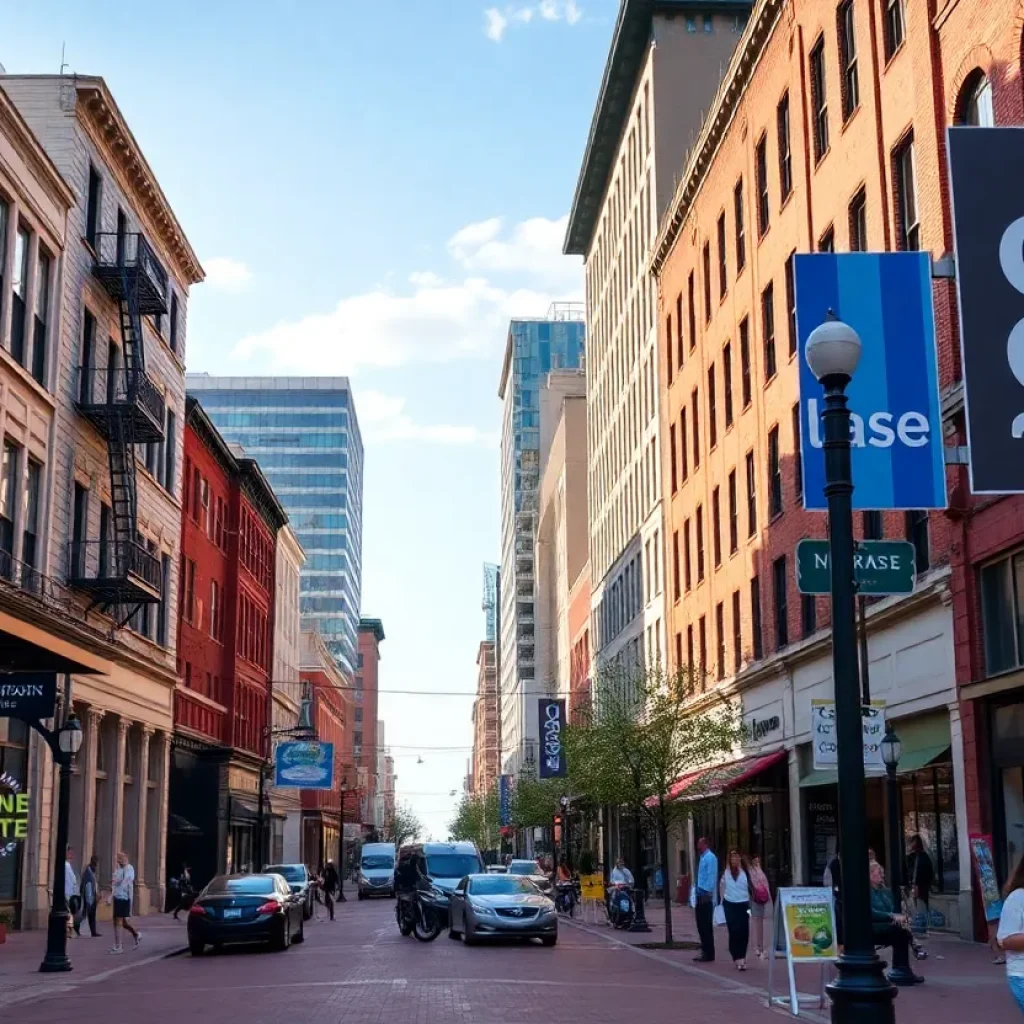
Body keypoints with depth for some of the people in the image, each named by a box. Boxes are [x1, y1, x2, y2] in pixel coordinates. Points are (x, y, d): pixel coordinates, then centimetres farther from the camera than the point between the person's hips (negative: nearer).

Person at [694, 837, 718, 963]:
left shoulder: (710, 858, -11)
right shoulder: (703, 857, 16)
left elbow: (712, 876, -17)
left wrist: (707, 893, -21)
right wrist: (698, 893, 15)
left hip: (706, 896, -9)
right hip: (701, 895, 9)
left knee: (706, 926, -4)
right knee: (701, 925, 12)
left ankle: (709, 954, 1)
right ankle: (705, 952, 19)